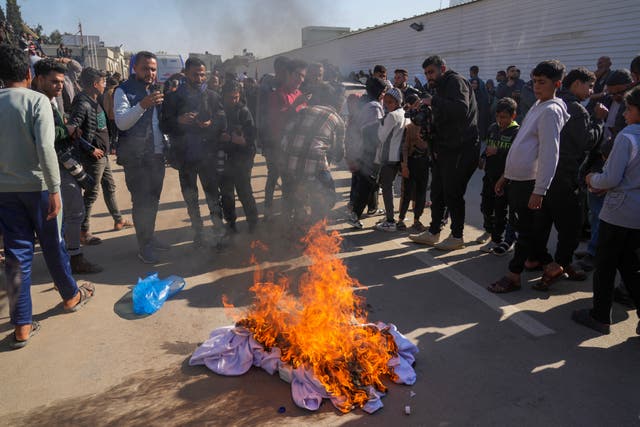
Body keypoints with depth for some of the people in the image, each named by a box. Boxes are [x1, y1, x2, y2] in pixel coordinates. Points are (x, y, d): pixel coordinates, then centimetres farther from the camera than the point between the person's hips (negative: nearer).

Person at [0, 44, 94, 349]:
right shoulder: (37, 100, -10)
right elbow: (45, 148, -20)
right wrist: (54, 190, -17)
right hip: (36, 185, -4)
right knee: (53, 245, 13)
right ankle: (71, 296, 34)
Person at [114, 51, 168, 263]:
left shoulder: (154, 89, 15)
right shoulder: (124, 91, -7)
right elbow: (122, 123, -21)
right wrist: (142, 105, -34)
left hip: (157, 154, 7)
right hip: (136, 156, -7)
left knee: (153, 198, 14)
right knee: (141, 200, -6)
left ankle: (150, 237, 27)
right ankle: (143, 246, 4)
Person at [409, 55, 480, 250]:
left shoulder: (456, 81, -9)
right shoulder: (442, 87, 20)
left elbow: (461, 108, -29)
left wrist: (434, 101, -23)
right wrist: (434, 145, 15)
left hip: (460, 150, -10)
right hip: (444, 149, 10)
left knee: (453, 194, -2)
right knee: (437, 192, 13)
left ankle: (457, 237, 11)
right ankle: (433, 232, 24)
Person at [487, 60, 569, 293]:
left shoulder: (551, 110, -12)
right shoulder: (537, 106, 16)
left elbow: (549, 154, -19)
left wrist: (539, 190, -22)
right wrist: (505, 175, 21)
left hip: (529, 181, -9)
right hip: (516, 178, 9)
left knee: (525, 230, 0)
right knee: (524, 227, 17)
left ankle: (513, 276, 6)